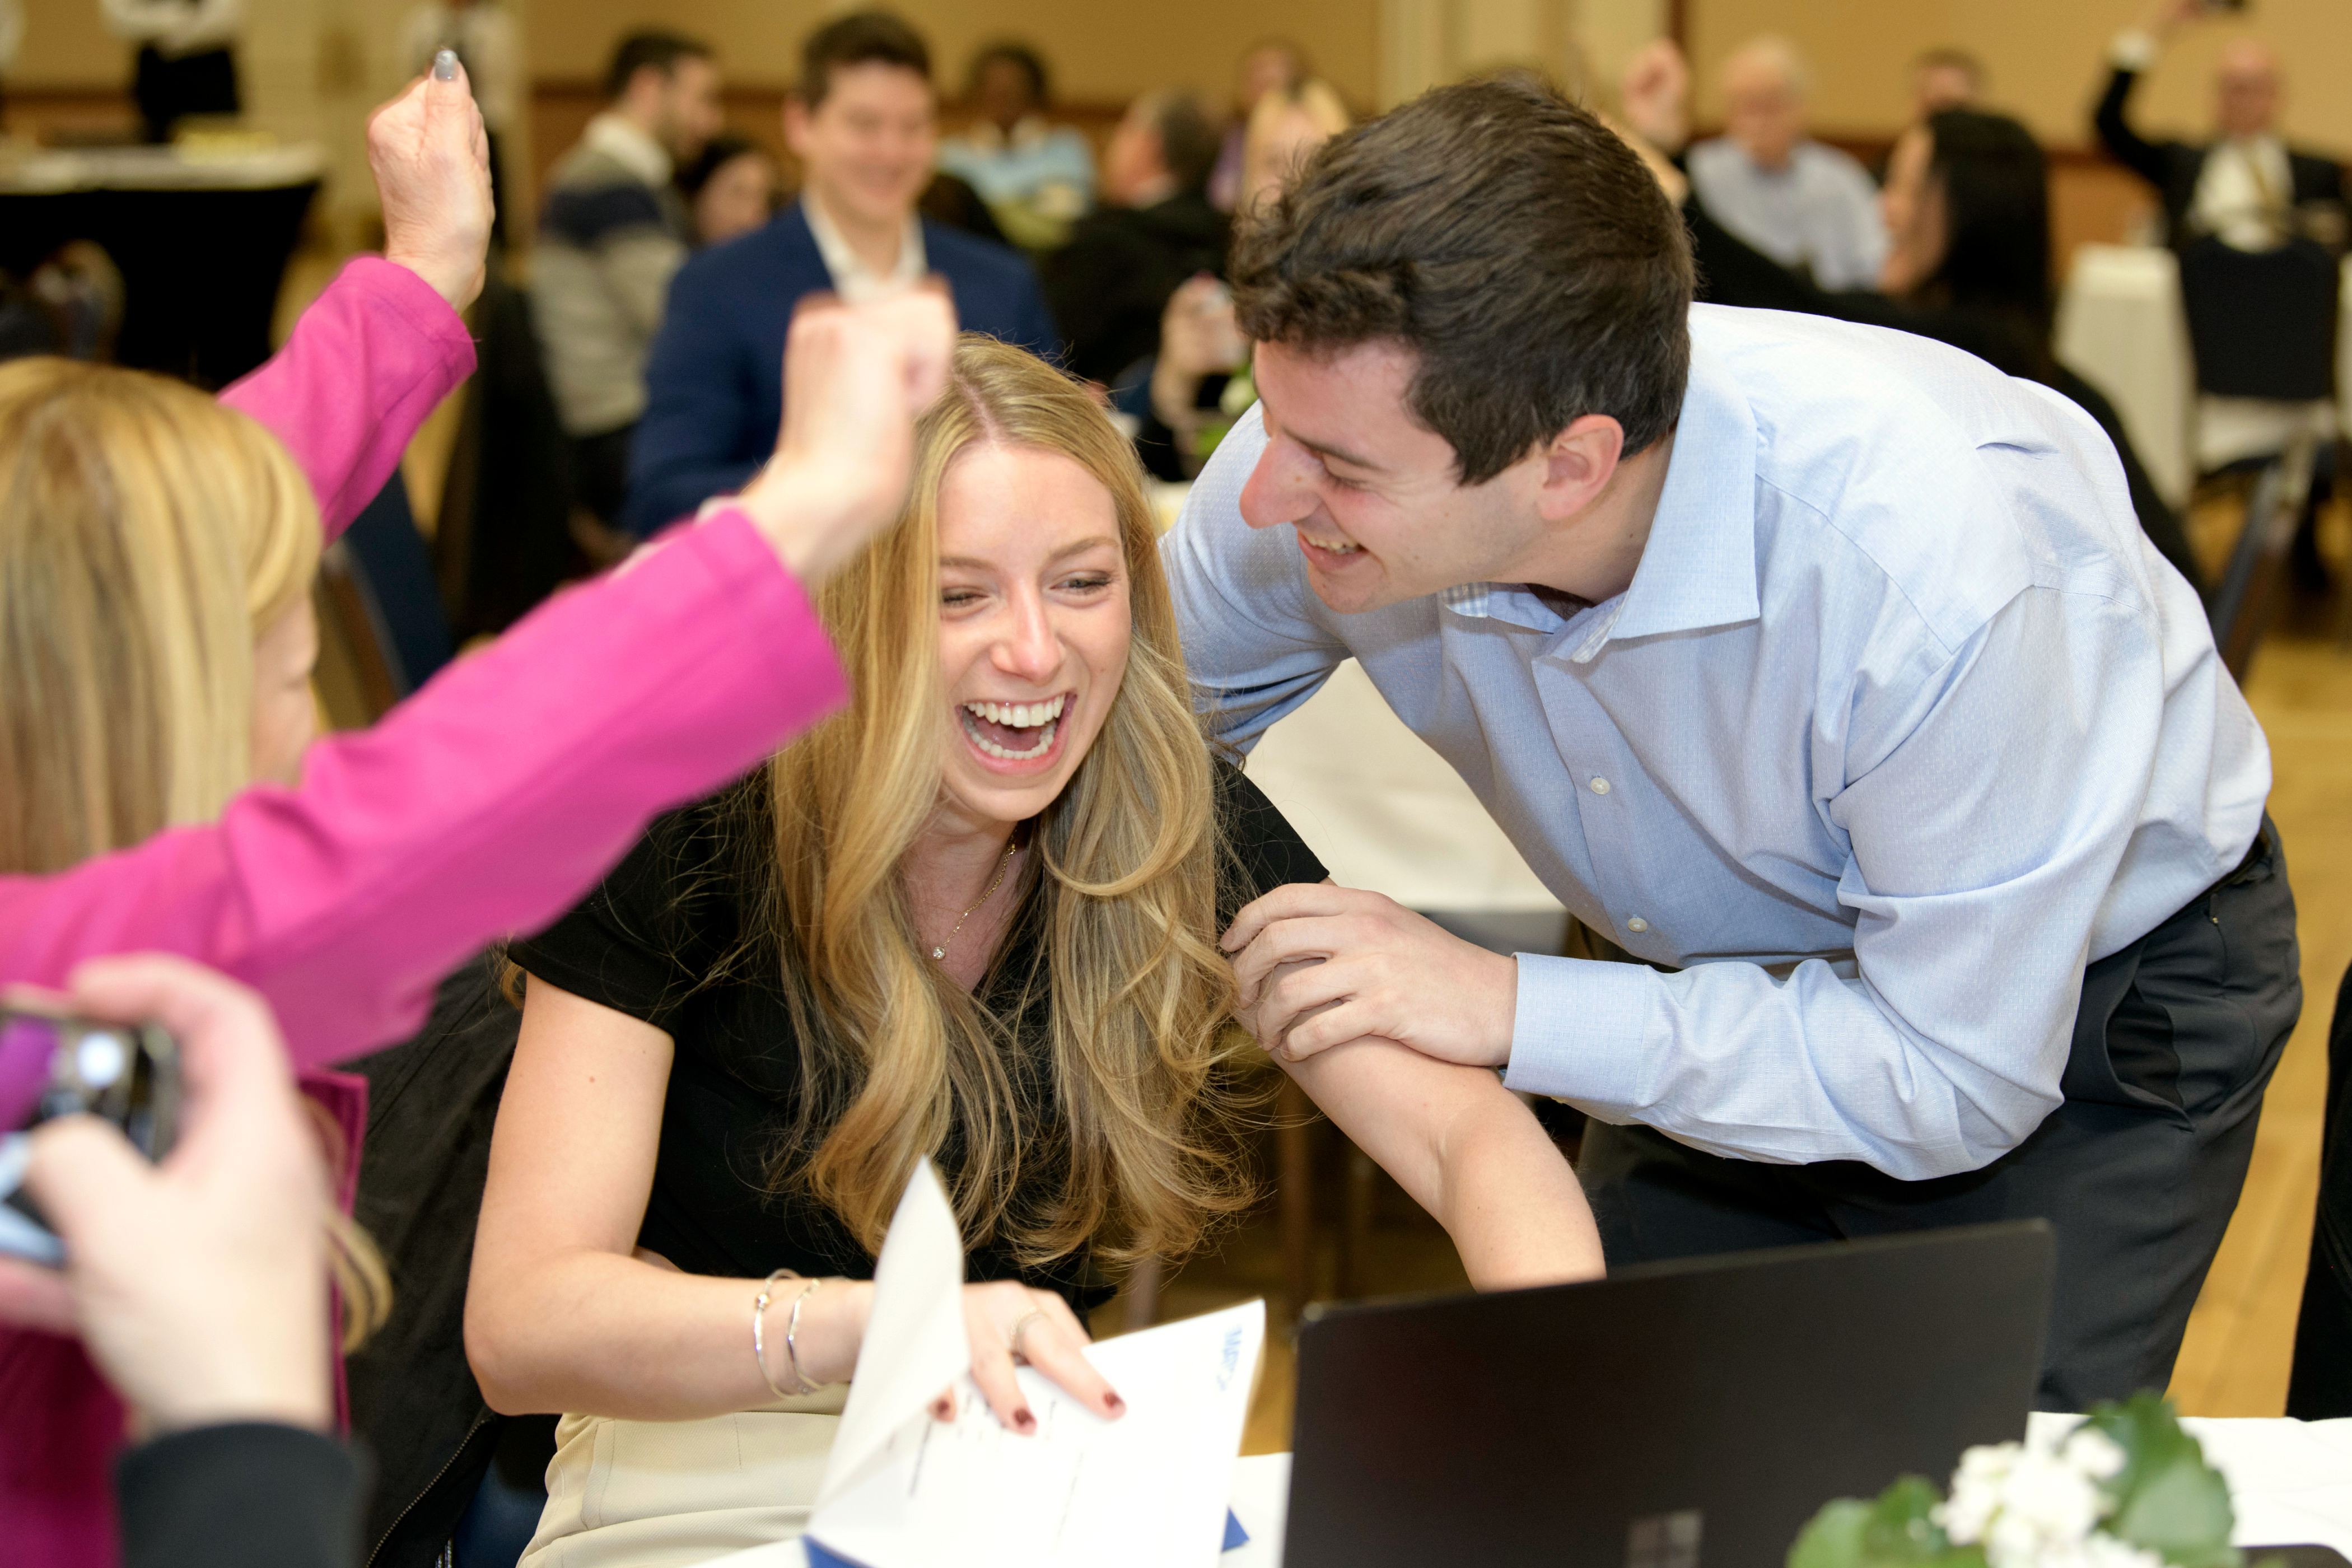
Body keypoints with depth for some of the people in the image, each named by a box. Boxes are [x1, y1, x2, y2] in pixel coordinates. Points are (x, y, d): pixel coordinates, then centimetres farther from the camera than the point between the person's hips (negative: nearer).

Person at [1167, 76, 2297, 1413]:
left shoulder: (1938, 564, -40)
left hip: (2107, 986, -4)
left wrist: (1511, 1010, -35)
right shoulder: (1323, 466, -25)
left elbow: (1962, 1083, -30)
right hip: (1750, 980, 5)